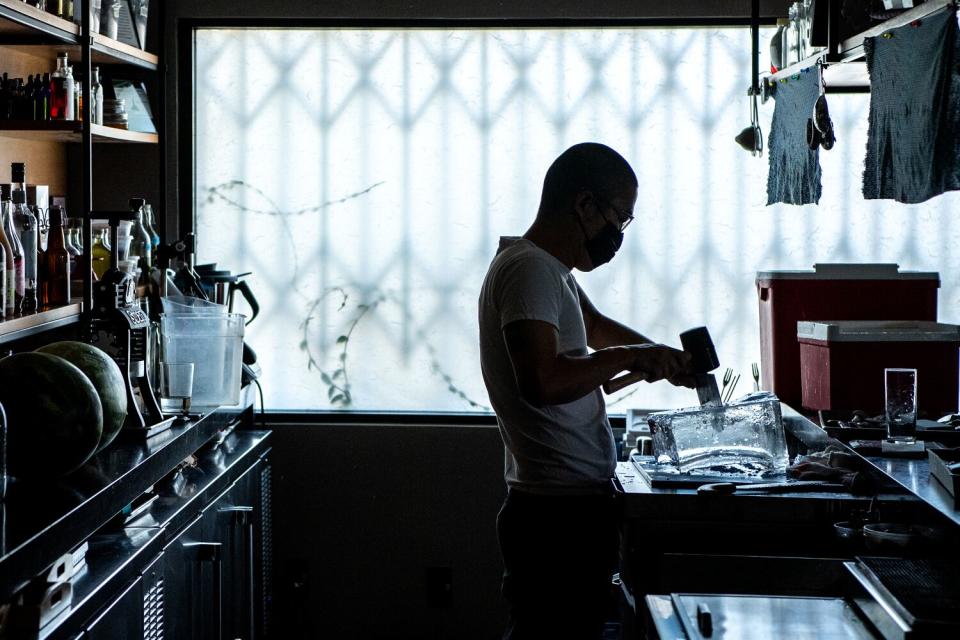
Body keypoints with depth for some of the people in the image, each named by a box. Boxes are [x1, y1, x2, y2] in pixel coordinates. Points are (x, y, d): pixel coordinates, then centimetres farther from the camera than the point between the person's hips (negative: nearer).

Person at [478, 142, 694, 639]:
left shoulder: (550, 268, 17)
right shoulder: (531, 270, -16)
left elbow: (593, 325, 37)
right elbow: (542, 382, -30)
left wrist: (661, 354, 23)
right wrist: (628, 357, -16)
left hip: (566, 505, 11)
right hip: (561, 514, -11)